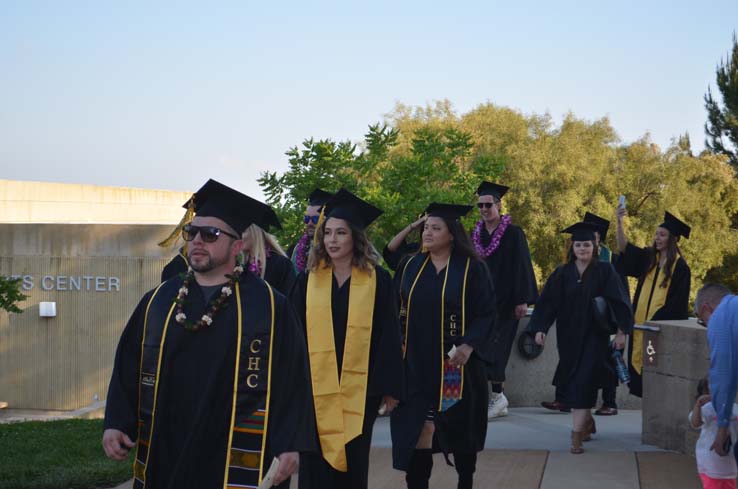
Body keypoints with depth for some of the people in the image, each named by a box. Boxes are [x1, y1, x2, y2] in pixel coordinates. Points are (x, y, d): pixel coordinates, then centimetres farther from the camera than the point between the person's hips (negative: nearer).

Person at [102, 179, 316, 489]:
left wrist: (289, 445, -12)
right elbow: (128, 370, 11)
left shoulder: (269, 306, -3)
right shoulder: (158, 302, 9)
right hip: (164, 458, 4)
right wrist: (116, 424, -1)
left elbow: (292, 379, -6)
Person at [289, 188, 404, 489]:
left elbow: (388, 337, -1)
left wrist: (390, 387, -4)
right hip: (315, 387, 1)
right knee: (315, 464, 2)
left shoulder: (377, 280, 0)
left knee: (353, 464, 7)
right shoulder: (308, 280, 5)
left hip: (358, 388, -1)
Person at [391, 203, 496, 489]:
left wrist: (469, 346, -19)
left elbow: (486, 314, -6)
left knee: (460, 429, 7)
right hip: (416, 363, 3)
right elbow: (398, 311, 12)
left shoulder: (471, 269, -3)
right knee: (416, 428, -4)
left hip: (455, 365, -2)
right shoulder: (410, 267, 8)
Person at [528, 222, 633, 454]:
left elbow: (618, 301, -6)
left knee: (583, 383, -12)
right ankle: (587, 421, 33)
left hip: (594, 336, -4)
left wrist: (621, 330, -12)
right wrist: (540, 328, -8)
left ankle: (577, 431, -13)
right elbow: (547, 302, 1)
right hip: (569, 337, 4)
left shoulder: (604, 271, -3)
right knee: (573, 381, 12)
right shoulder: (562, 274, 4)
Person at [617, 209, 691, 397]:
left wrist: (656, 320, -15)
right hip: (642, 322, 6)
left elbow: (676, 302, -10)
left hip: (663, 325, -6)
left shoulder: (679, 267, -7)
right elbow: (624, 248, 1)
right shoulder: (649, 258, 11)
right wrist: (620, 222, -12)